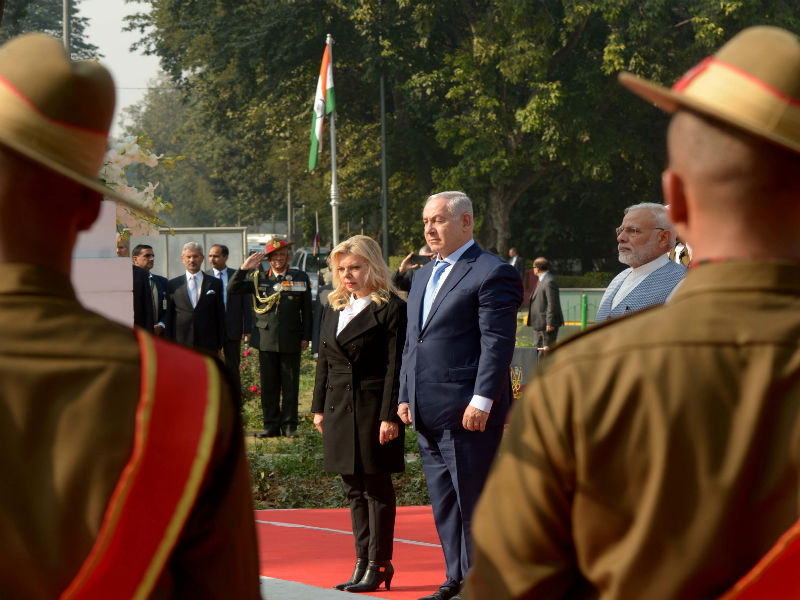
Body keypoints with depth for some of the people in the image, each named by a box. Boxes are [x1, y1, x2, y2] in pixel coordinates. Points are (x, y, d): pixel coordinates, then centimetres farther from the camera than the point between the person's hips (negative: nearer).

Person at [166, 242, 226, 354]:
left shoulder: (214, 283, 9)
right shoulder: (173, 284, 10)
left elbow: (220, 316, 9)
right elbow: (169, 317, 10)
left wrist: (220, 345, 4)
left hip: (208, 345, 0)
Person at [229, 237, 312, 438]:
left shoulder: (300, 278, 7)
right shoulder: (258, 278, 7)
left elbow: (307, 310, 9)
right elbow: (232, 289, 2)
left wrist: (305, 337, 3)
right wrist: (244, 268, -9)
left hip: (291, 340, -1)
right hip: (266, 339, 1)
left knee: (290, 385, 2)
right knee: (268, 385, 4)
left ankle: (289, 425, 10)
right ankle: (271, 426, 11)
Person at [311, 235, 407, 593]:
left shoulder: (391, 308, -8)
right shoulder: (333, 307, 13)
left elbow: (396, 366, -12)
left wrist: (390, 416, -16)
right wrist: (319, 408, 13)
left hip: (373, 410, -7)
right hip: (340, 411, 7)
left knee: (377, 488, -1)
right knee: (354, 490, 10)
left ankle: (378, 564, 5)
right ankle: (363, 563, 15)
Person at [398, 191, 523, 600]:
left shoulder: (492, 273, -8)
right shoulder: (424, 276, 20)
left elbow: (497, 343, -14)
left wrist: (482, 400, -20)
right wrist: (404, 395, 15)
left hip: (468, 412, -9)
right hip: (428, 413, 9)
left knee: (474, 502, -4)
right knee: (444, 503, 13)